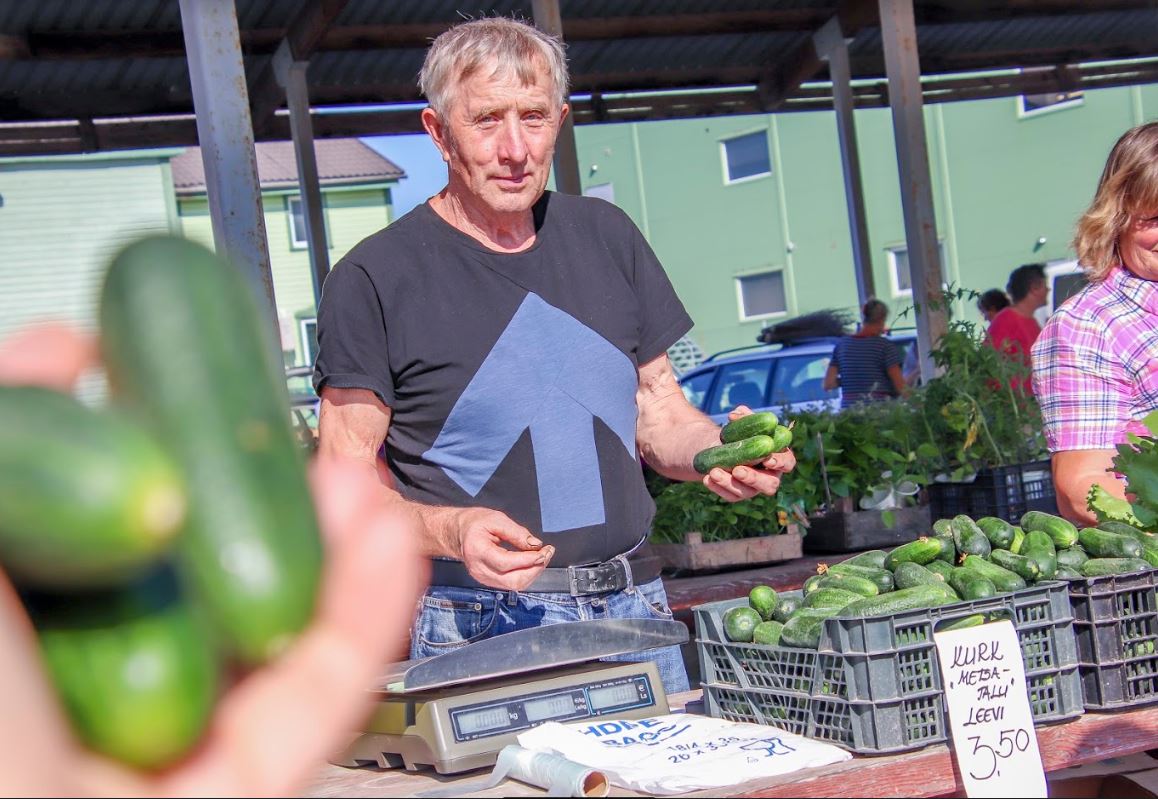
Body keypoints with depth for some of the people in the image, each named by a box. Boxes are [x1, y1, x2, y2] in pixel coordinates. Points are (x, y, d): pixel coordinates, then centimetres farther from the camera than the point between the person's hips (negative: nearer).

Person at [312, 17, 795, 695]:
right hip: (477, 632, -4)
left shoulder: (606, 237, 11)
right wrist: (450, 531, -23)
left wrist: (721, 449, -5)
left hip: (633, 613, 4)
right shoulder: (375, 278, -5)